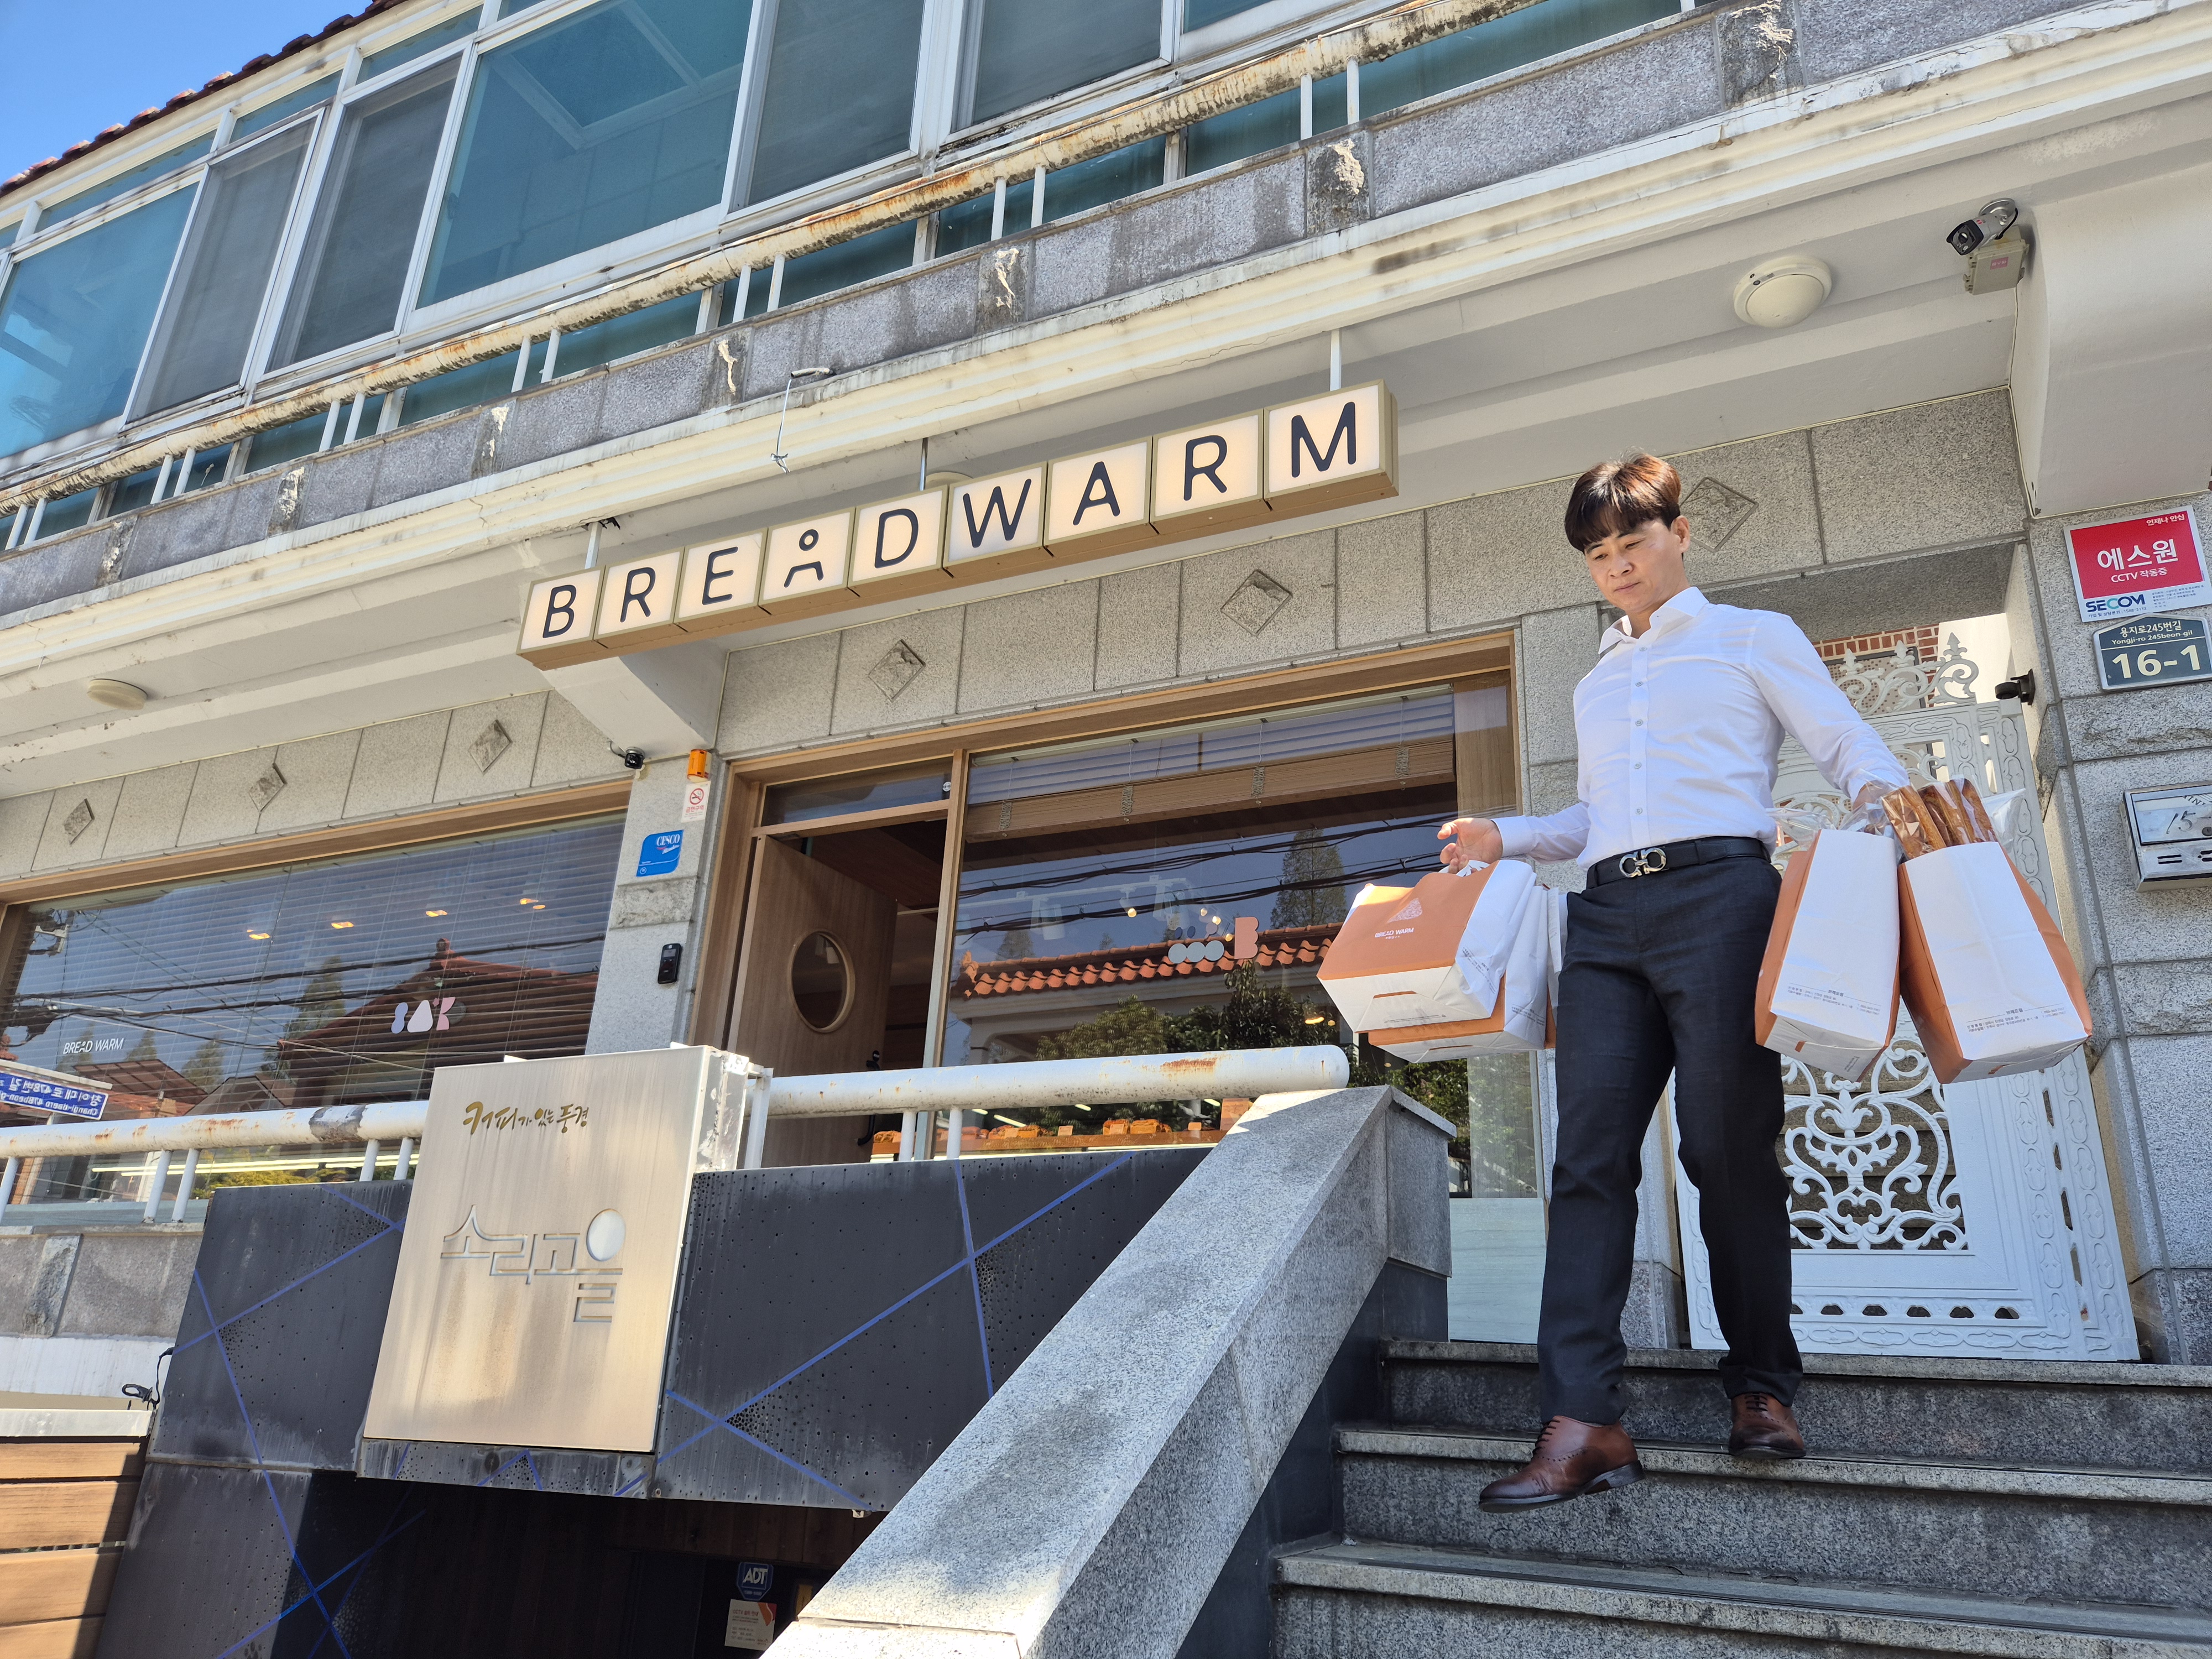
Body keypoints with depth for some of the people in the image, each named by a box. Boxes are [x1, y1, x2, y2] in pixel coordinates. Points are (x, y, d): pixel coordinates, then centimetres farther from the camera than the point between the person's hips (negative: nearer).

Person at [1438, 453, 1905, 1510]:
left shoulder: (1753, 638, 15)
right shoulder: (1595, 687, 29)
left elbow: (1852, 752, 7)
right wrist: (1505, 838, 15)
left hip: (1718, 893, -4)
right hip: (1608, 915, 4)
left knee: (1727, 1148, -6)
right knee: (1590, 1156, -9)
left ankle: (1762, 1389, 12)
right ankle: (1582, 1421, -13)